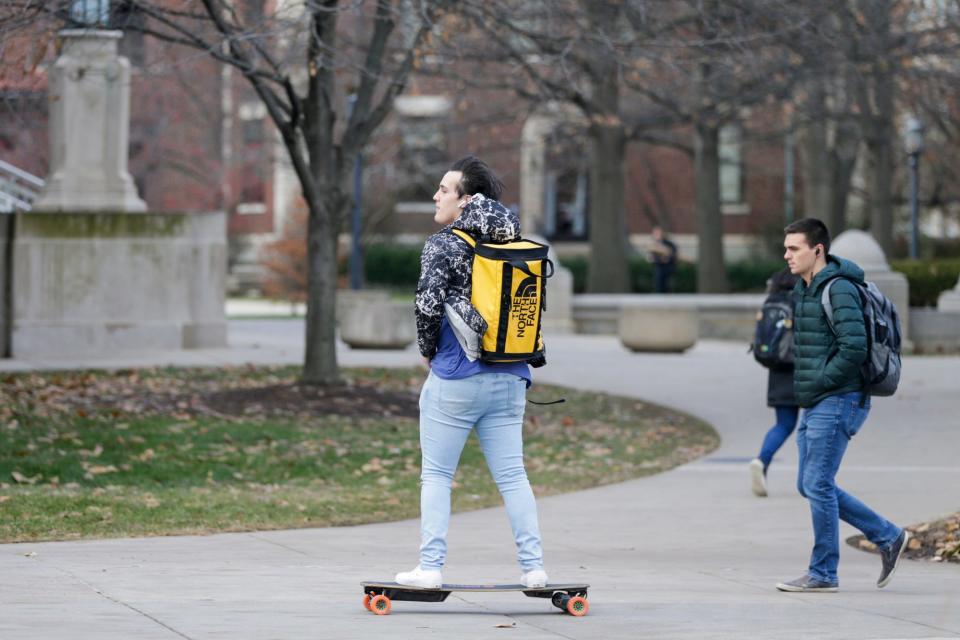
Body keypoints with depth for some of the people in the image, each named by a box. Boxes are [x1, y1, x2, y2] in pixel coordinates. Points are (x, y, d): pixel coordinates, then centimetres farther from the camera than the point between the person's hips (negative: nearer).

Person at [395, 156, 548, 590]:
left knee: (436, 474, 4)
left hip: (454, 379, -5)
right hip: (509, 378, 5)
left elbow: (429, 304, -16)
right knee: (512, 474, 7)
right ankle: (533, 567, 4)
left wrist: (428, 350, 0)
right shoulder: (511, 245, 8)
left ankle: (430, 567, 2)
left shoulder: (443, 246, -9)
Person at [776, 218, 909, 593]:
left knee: (817, 484, -8)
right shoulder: (803, 290, 15)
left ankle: (823, 573, 1)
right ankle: (887, 537, 19)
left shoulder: (839, 289, -15)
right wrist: (804, 387, 11)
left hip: (837, 403, -10)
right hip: (815, 406, 10)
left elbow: (854, 348, -23)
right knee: (810, 486, 10)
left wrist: (819, 383, -16)